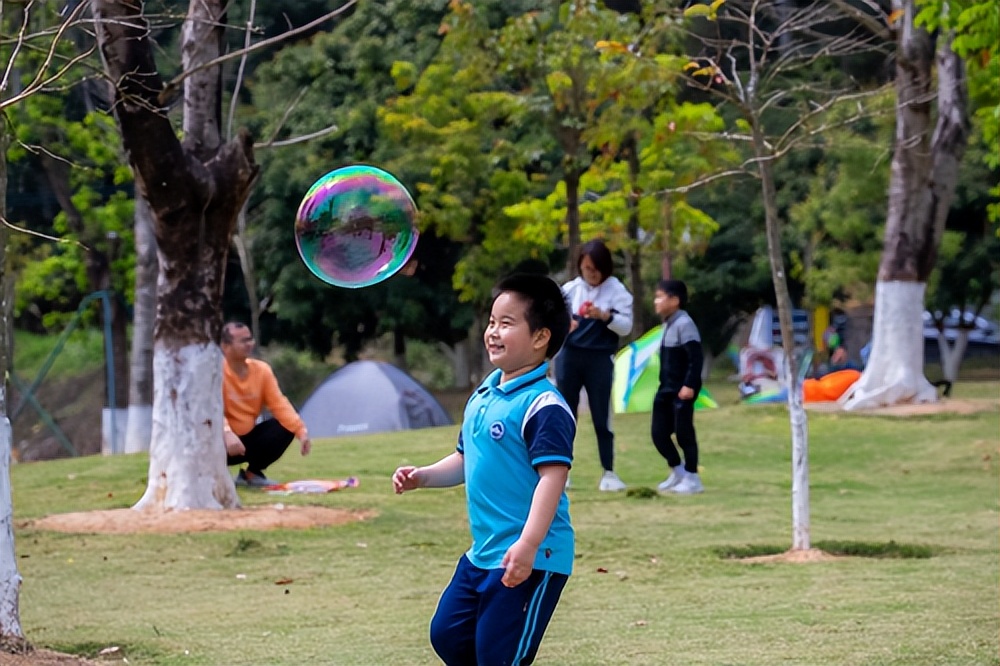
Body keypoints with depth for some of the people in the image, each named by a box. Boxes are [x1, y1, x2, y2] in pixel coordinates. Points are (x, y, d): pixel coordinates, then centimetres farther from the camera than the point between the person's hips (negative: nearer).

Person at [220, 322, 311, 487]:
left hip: (247, 437, 6)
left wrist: (301, 431, -21)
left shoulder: (262, 369, -3)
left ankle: (252, 473, 5)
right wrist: (227, 434, -51)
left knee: (285, 427, -13)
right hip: (222, 440, -6)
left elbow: (279, 404, -6)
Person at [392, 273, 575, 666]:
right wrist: (423, 476, 6)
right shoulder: (483, 396, 12)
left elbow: (552, 476, -25)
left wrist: (529, 544, -33)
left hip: (529, 561, -10)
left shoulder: (543, 406, -17)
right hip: (482, 555, 10)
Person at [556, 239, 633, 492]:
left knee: (601, 417, 1)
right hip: (569, 356, 2)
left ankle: (609, 473, 8)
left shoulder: (617, 291, -3)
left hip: (600, 359, -2)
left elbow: (626, 326, -9)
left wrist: (604, 316, -25)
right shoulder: (569, 289, 3)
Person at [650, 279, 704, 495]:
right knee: (659, 432, 9)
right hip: (666, 389, 9)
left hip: (682, 390, -9)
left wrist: (689, 385, -24)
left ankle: (692, 479, 5)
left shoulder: (684, 324, -15)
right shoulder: (668, 324, 14)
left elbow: (696, 357, -21)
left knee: (684, 433, -4)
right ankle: (678, 471, 23)